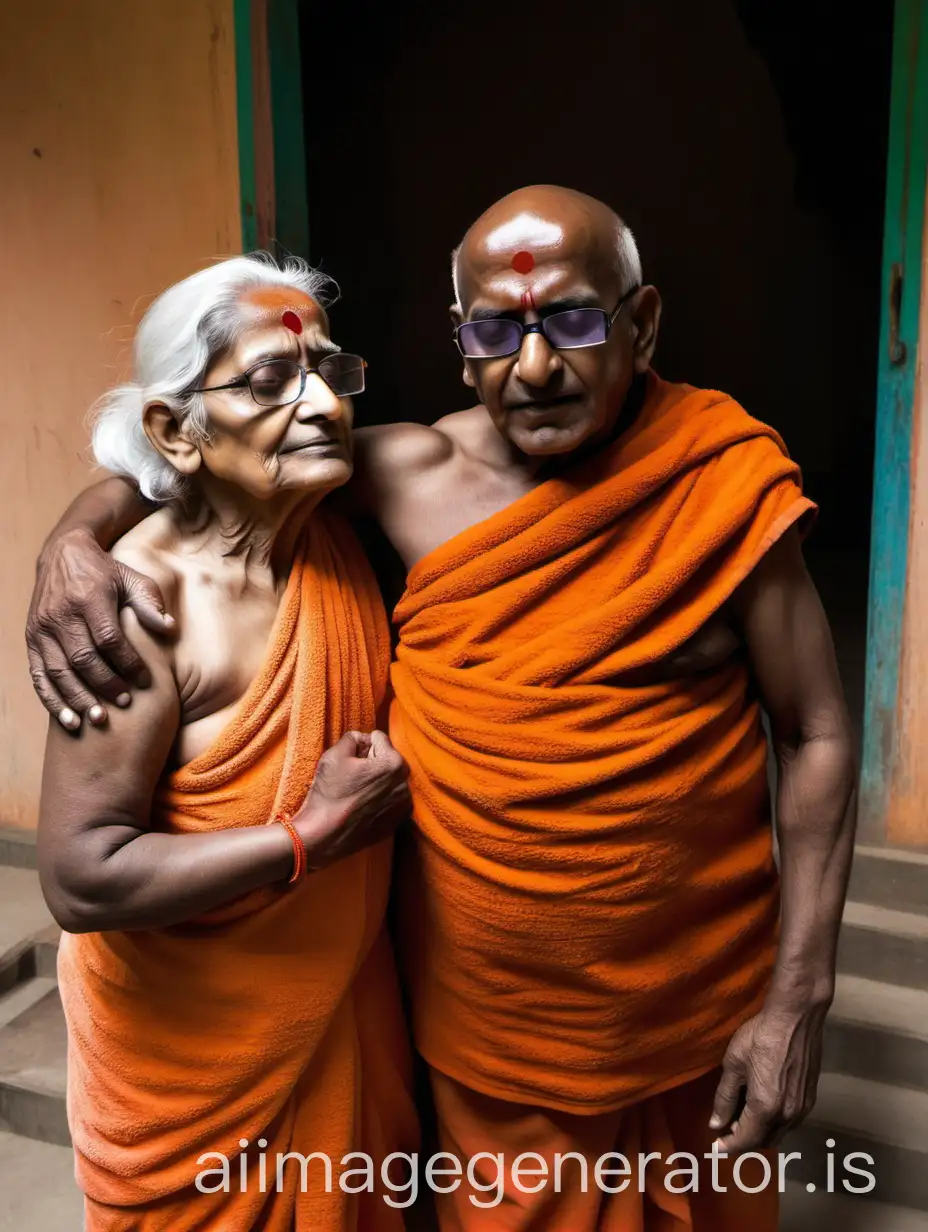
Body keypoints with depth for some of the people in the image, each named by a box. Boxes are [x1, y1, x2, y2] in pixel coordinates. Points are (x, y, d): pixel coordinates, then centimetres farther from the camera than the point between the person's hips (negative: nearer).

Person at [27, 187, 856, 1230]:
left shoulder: (727, 483, -12)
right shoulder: (413, 473, -10)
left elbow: (814, 734, -7)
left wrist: (799, 997, -8)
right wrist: (73, 541, -20)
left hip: (696, 1010, 0)